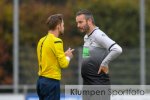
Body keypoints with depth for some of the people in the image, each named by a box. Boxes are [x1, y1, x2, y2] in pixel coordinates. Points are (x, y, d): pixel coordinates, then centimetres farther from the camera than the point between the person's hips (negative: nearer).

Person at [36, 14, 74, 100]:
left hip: (41, 81, 9)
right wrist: (68, 57, 6)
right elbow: (64, 64, -14)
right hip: (52, 82, -9)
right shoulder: (56, 41, -13)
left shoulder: (42, 40, 11)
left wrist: (64, 55, 15)